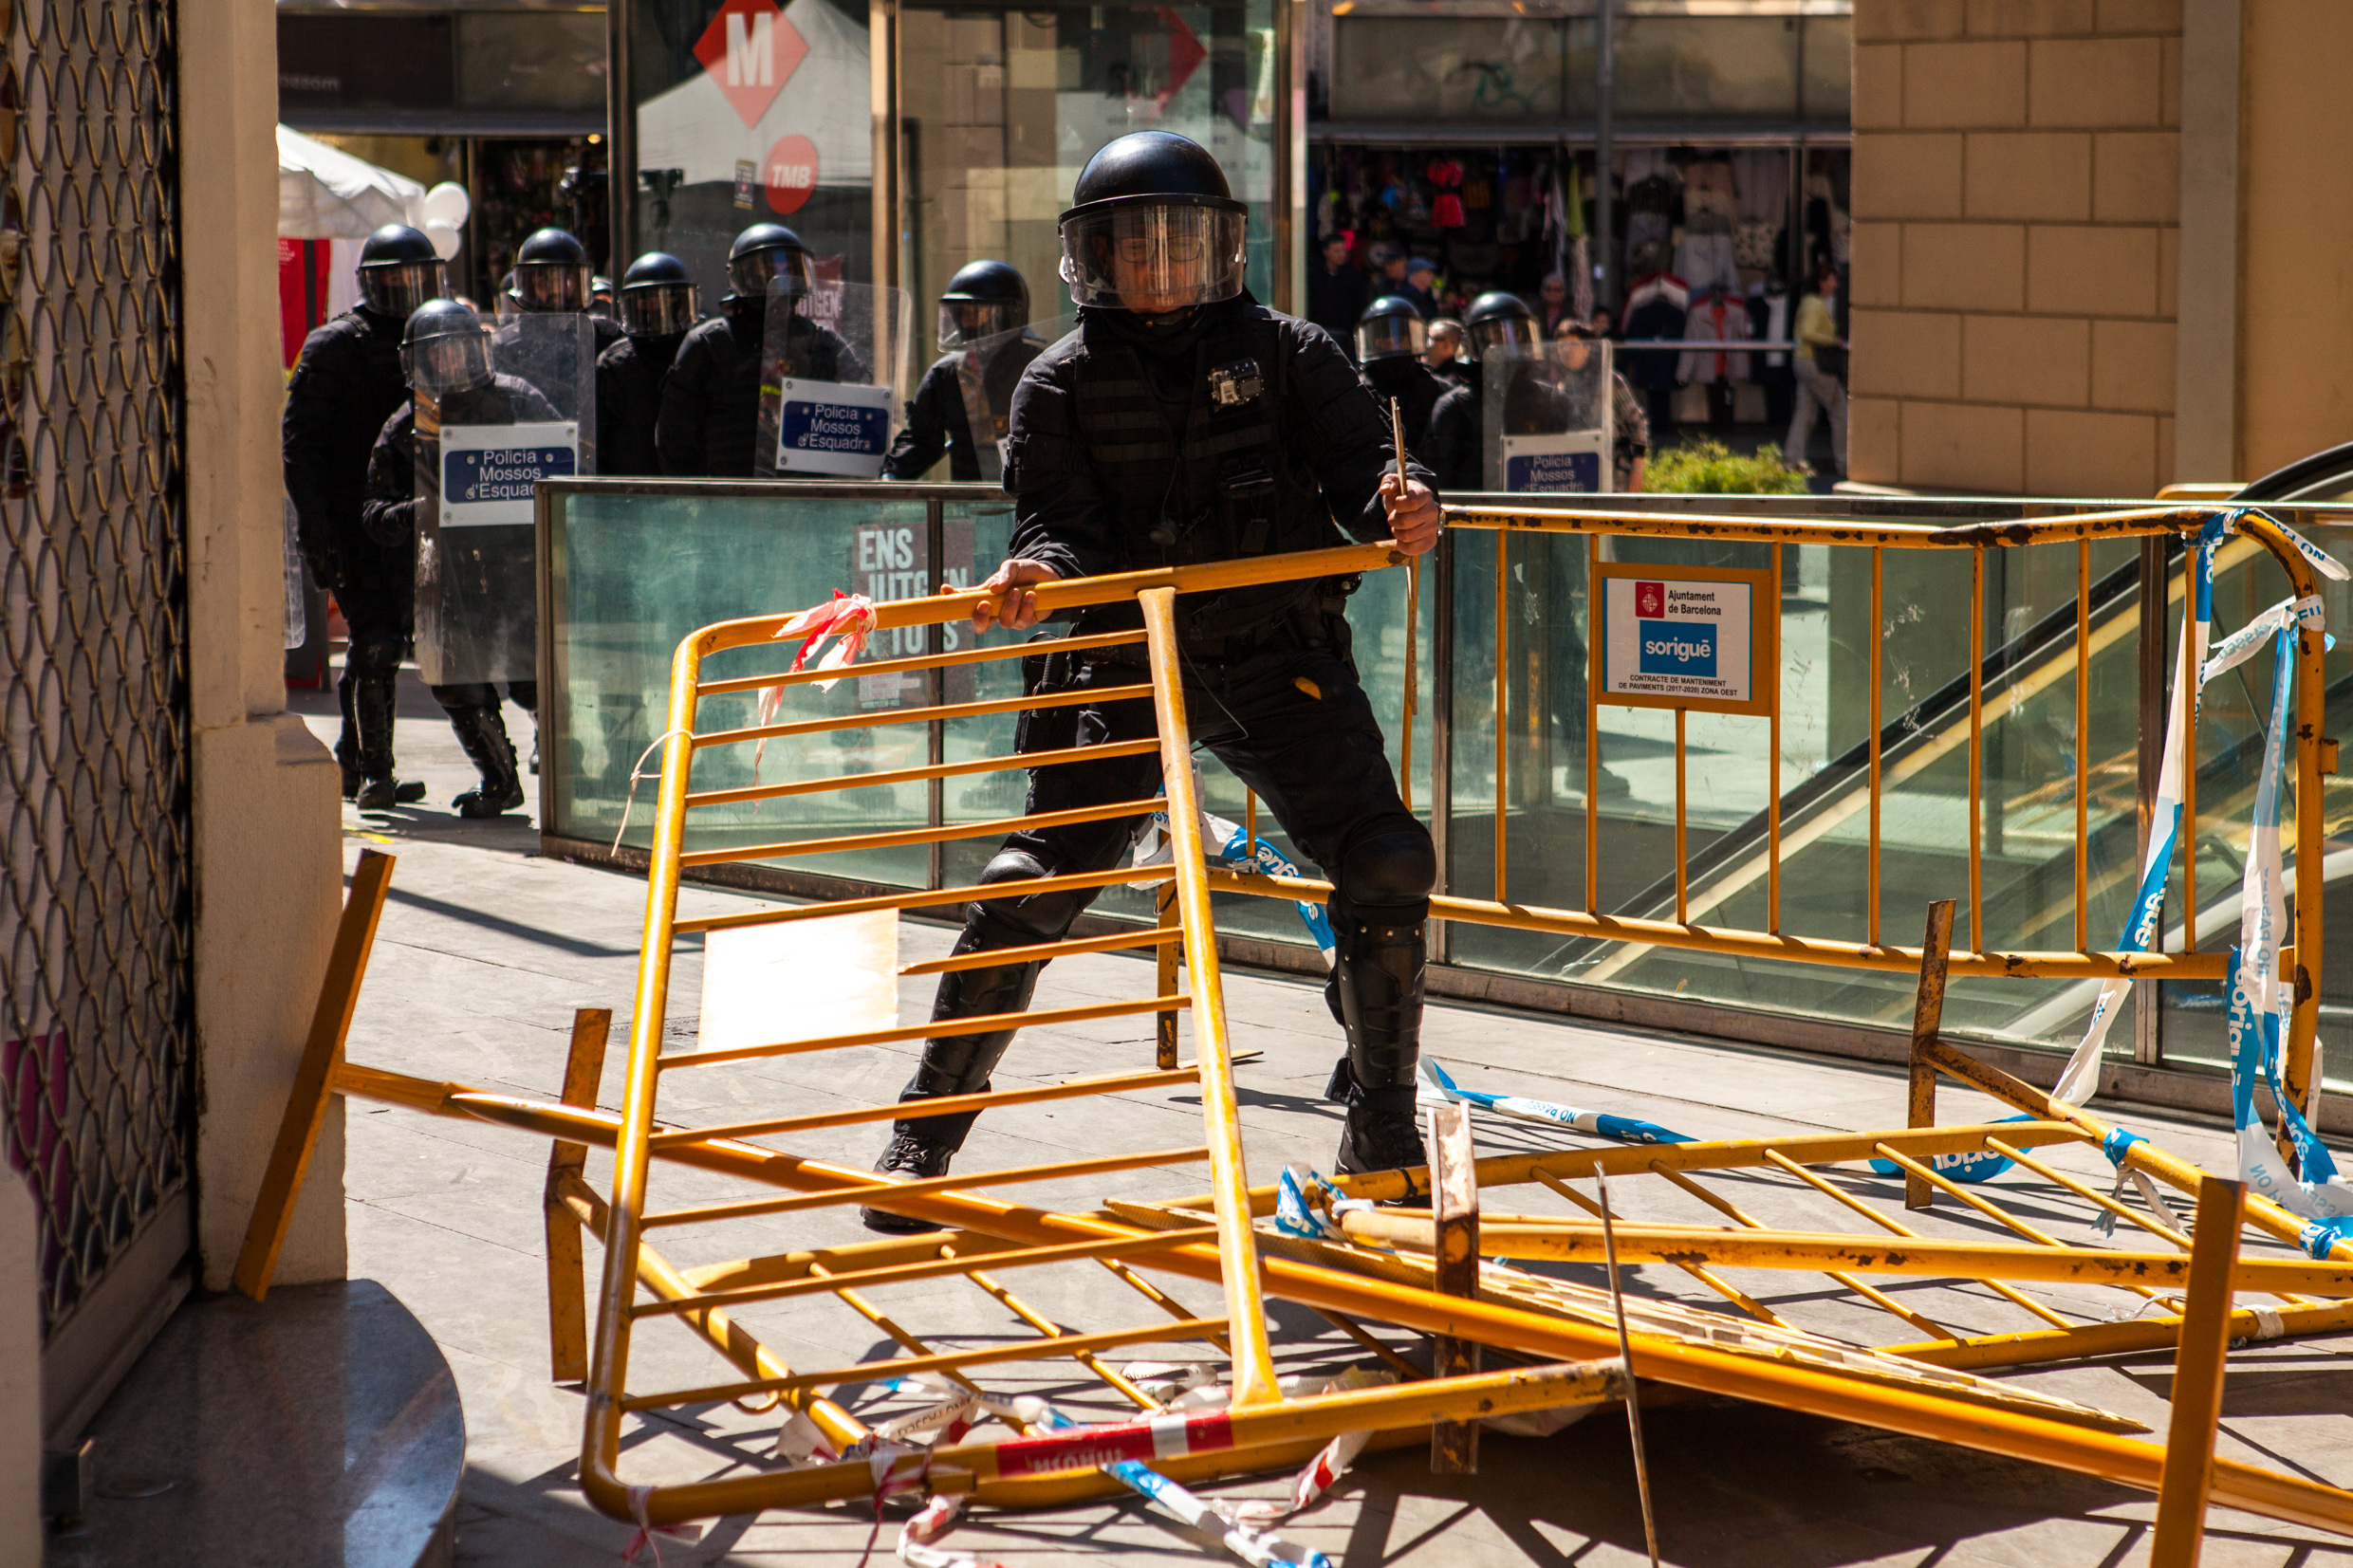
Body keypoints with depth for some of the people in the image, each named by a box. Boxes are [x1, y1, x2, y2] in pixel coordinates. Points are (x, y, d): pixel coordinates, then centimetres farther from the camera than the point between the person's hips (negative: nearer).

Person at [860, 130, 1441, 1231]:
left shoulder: (1288, 355, 5)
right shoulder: (1064, 383, 5)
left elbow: (1357, 465, -2)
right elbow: (1064, 520, -4)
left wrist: (1399, 504, -26)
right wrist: (1036, 571, -27)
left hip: (1280, 655, 1)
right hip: (1128, 661, -1)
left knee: (1387, 865, -11)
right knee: (1036, 881, -8)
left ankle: (1381, 1133, 6)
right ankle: (925, 1132, 7)